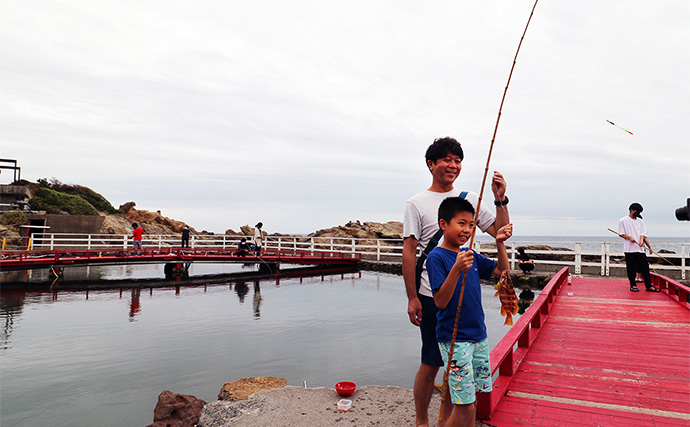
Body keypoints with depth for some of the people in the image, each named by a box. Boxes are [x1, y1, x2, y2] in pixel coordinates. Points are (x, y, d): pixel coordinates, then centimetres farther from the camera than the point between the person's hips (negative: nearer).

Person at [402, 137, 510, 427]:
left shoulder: (470, 198, 9)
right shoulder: (417, 203, -3)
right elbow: (408, 252, -6)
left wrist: (500, 200, -7)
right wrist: (412, 298, -10)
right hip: (433, 297, -4)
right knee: (431, 364, 3)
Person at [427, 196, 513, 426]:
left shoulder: (470, 255, 9)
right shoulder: (436, 257, -13)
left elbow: (503, 271, 19)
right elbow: (440, 302, -20)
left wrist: (500, 243, 5)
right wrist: (457, 270, -31)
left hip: (478, 334, 7)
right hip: (454, 339, -7)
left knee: (468, 401, 14)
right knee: (465, 406, -6)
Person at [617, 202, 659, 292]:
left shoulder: (640, 221, 15)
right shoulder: (623, 220, 3)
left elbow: (642, 233, 8)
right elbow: (621, 234, 1)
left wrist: (641, 240, -12)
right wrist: (629, 237, -16)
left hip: (640, 248, 4)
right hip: (629, 249, -4)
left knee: (645, 267, 0)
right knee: (631, 268, 0)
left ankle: (649, 286, 4)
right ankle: (633, 285, 10)